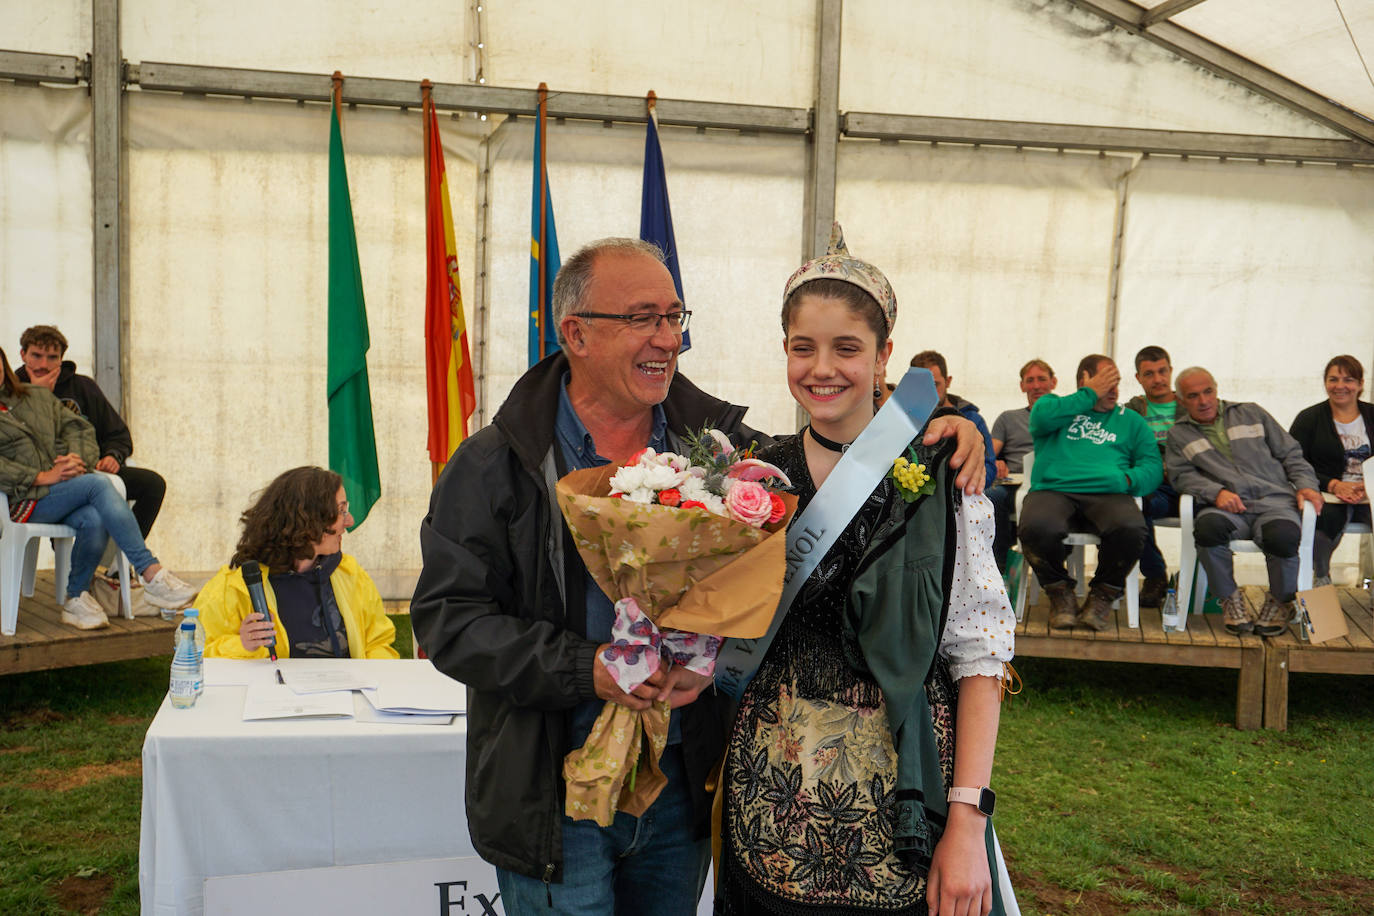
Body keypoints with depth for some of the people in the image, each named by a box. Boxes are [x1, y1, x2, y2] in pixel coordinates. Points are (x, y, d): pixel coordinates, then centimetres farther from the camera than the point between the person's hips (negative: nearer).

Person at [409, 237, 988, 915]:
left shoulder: (716, 444, 1)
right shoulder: (493, 466, -7)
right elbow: (449, 617, -11)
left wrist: (929, 430, -8)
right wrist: (587, 669, -22)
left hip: (683, 785, 3)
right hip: (553, 796, -3)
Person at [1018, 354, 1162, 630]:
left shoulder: (1130, 420, 27)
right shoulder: (1055, 404, 23)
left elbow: (1153, 466, 16)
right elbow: (1041, 417, -3)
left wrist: (1126, 479, -7)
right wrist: (1090, 395, 6)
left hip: (1107, 494, 2)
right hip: (1053, 490, -1)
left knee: (1131, 529, -34)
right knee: (1036, 528, -36)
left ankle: (1103, 594, -5)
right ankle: (1060, 592, -5)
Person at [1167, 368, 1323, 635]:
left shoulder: (1251, 413, 21)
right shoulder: (1179, 435, 18)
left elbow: (1290, 453, 21)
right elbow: (1182, 474, 4)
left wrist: (1305, 484, 3)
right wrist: (1216, 492, -14)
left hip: (1274, 501, 1)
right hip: (1227, 509, 0)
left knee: (1283, 536, -35)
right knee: (1207, 526, -37)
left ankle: (1279, 601, -5)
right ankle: (1230, 598, -13)